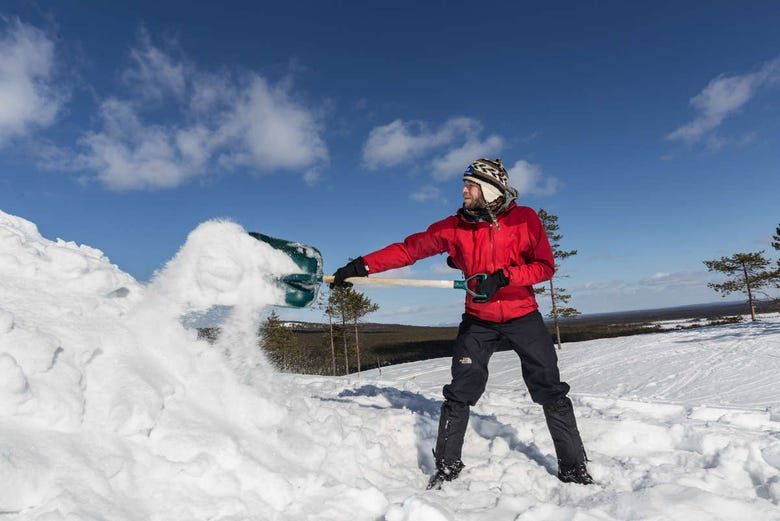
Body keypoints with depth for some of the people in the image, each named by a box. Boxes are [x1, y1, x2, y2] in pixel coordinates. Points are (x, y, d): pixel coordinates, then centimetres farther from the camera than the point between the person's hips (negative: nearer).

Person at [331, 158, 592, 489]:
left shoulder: (524, 218, -8)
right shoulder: (455, 227, -4)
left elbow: (545, 266, -8)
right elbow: (410, 248, -7)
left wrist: (503, 277, -24)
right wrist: (362, 266, -15)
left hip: (522, 315, -1)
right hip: (478, 319, 1)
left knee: (550, 391, 2)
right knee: (460, 392, -2)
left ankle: (573, 467, 21)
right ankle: (447, 465, 16)